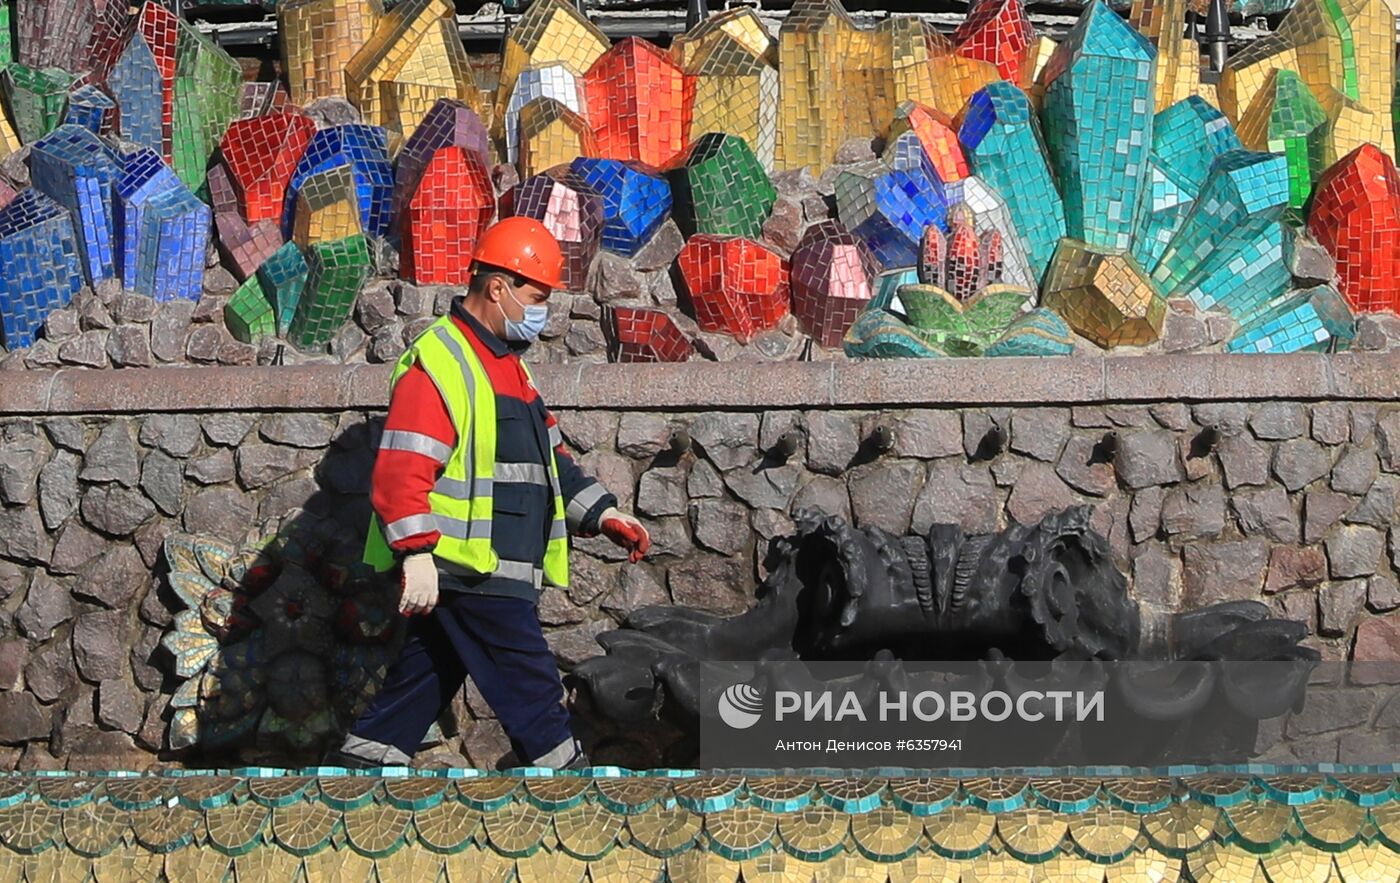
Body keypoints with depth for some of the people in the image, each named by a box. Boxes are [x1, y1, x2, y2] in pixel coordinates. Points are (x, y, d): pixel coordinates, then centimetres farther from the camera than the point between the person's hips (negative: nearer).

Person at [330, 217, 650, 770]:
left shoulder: (507, 366, 20)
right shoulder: (437, 364, -14)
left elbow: (549, 457, 27)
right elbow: (400, 472, -21)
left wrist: (602, 514, 17)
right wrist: (416, 556, -27)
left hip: (493, 572, 10)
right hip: (464, 567, -10)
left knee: (427, 676, 13)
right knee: (530, 686, -6)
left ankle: (359, 760, 19)